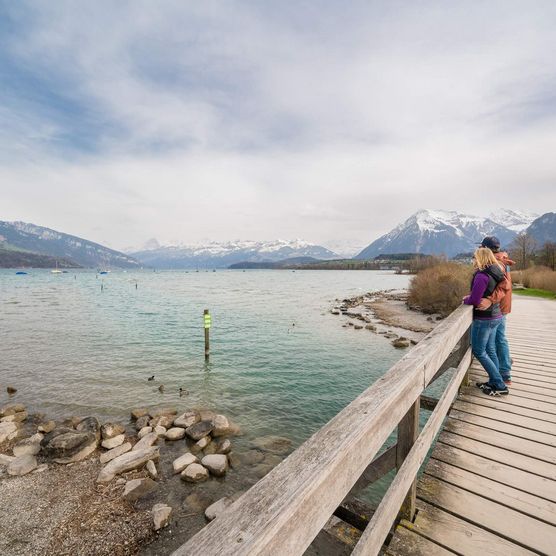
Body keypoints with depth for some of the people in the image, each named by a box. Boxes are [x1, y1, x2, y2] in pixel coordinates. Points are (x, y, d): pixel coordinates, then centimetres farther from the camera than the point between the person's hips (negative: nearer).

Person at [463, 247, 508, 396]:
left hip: (484, 318, -9)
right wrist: (471, 297, 3)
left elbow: (475, 301, -21)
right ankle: (494, 382, 25)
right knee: (490, 350, 16)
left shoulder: (482, 276, -22)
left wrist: (466, 300, -2)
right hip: (495, 316, 9)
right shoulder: (495, 273, 7)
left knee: (478, 351, 2)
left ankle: (500, 386, 8)